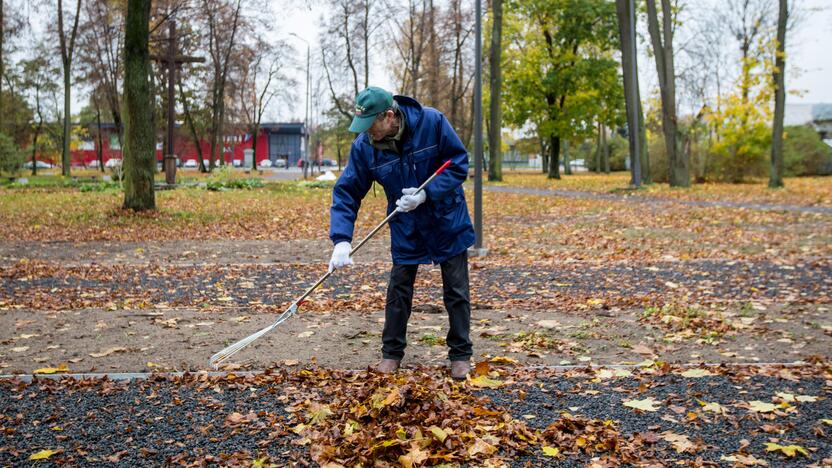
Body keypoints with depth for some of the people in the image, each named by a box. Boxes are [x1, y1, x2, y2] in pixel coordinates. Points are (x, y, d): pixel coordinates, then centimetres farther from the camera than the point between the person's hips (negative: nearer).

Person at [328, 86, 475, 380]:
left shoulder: (432, 122, -22)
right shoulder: (363, 146, -16)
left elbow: (459, 163, -15)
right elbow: (346, 192, -13)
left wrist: (426, 193, -27)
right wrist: (341, 240, -25)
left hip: (447, 221, -2)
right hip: (405, 228, 2)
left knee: (456, 292, 6)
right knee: (398, 292, 8)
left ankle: (460, 355, 20)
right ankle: (392, 352, 25)